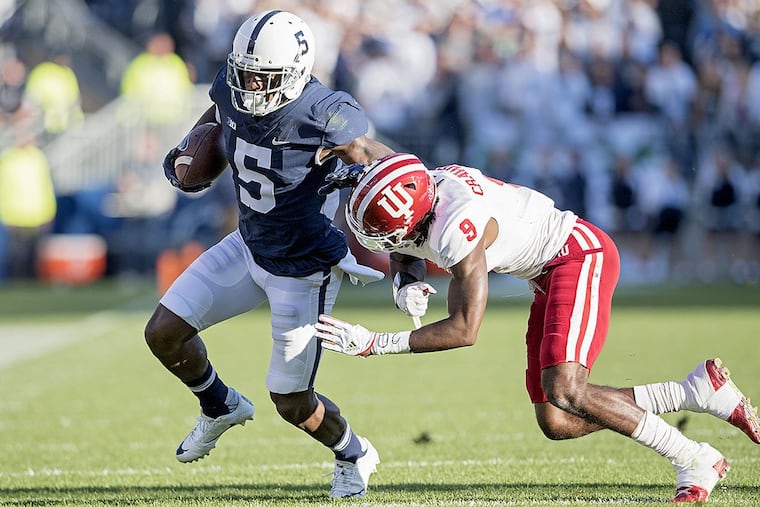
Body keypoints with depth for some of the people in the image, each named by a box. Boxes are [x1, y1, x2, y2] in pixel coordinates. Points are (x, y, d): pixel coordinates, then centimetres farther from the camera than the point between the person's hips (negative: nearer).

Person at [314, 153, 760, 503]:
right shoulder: (419, 197, -6)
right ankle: (699, 391, 9)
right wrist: (407, 285, -8)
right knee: (557, 423, 1)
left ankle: (695, 462, -11)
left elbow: (464, 331, -28)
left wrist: (373, 344, -27)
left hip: (580, 255, -9)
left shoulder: (458, 229, -31)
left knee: (564, 391, -26)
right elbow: (404, 256, 17)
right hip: (552, 276, 9)